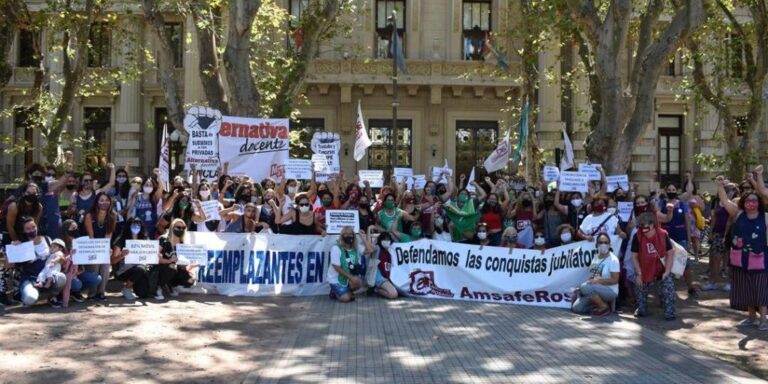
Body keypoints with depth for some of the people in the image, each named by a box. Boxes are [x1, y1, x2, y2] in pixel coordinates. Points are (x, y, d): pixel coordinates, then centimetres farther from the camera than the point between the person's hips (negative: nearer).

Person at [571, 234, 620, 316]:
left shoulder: (613, 259, -12)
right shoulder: (595, 259, 10)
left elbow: (615, 280, -17)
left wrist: (598, 280, -25)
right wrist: (590, 281, -4)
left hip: (610, 291, -6)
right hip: (596, 291, 7)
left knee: (585, 287, -33)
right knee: (576, 307, -9)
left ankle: (604, 307, -12)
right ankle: (599, 303, 10)